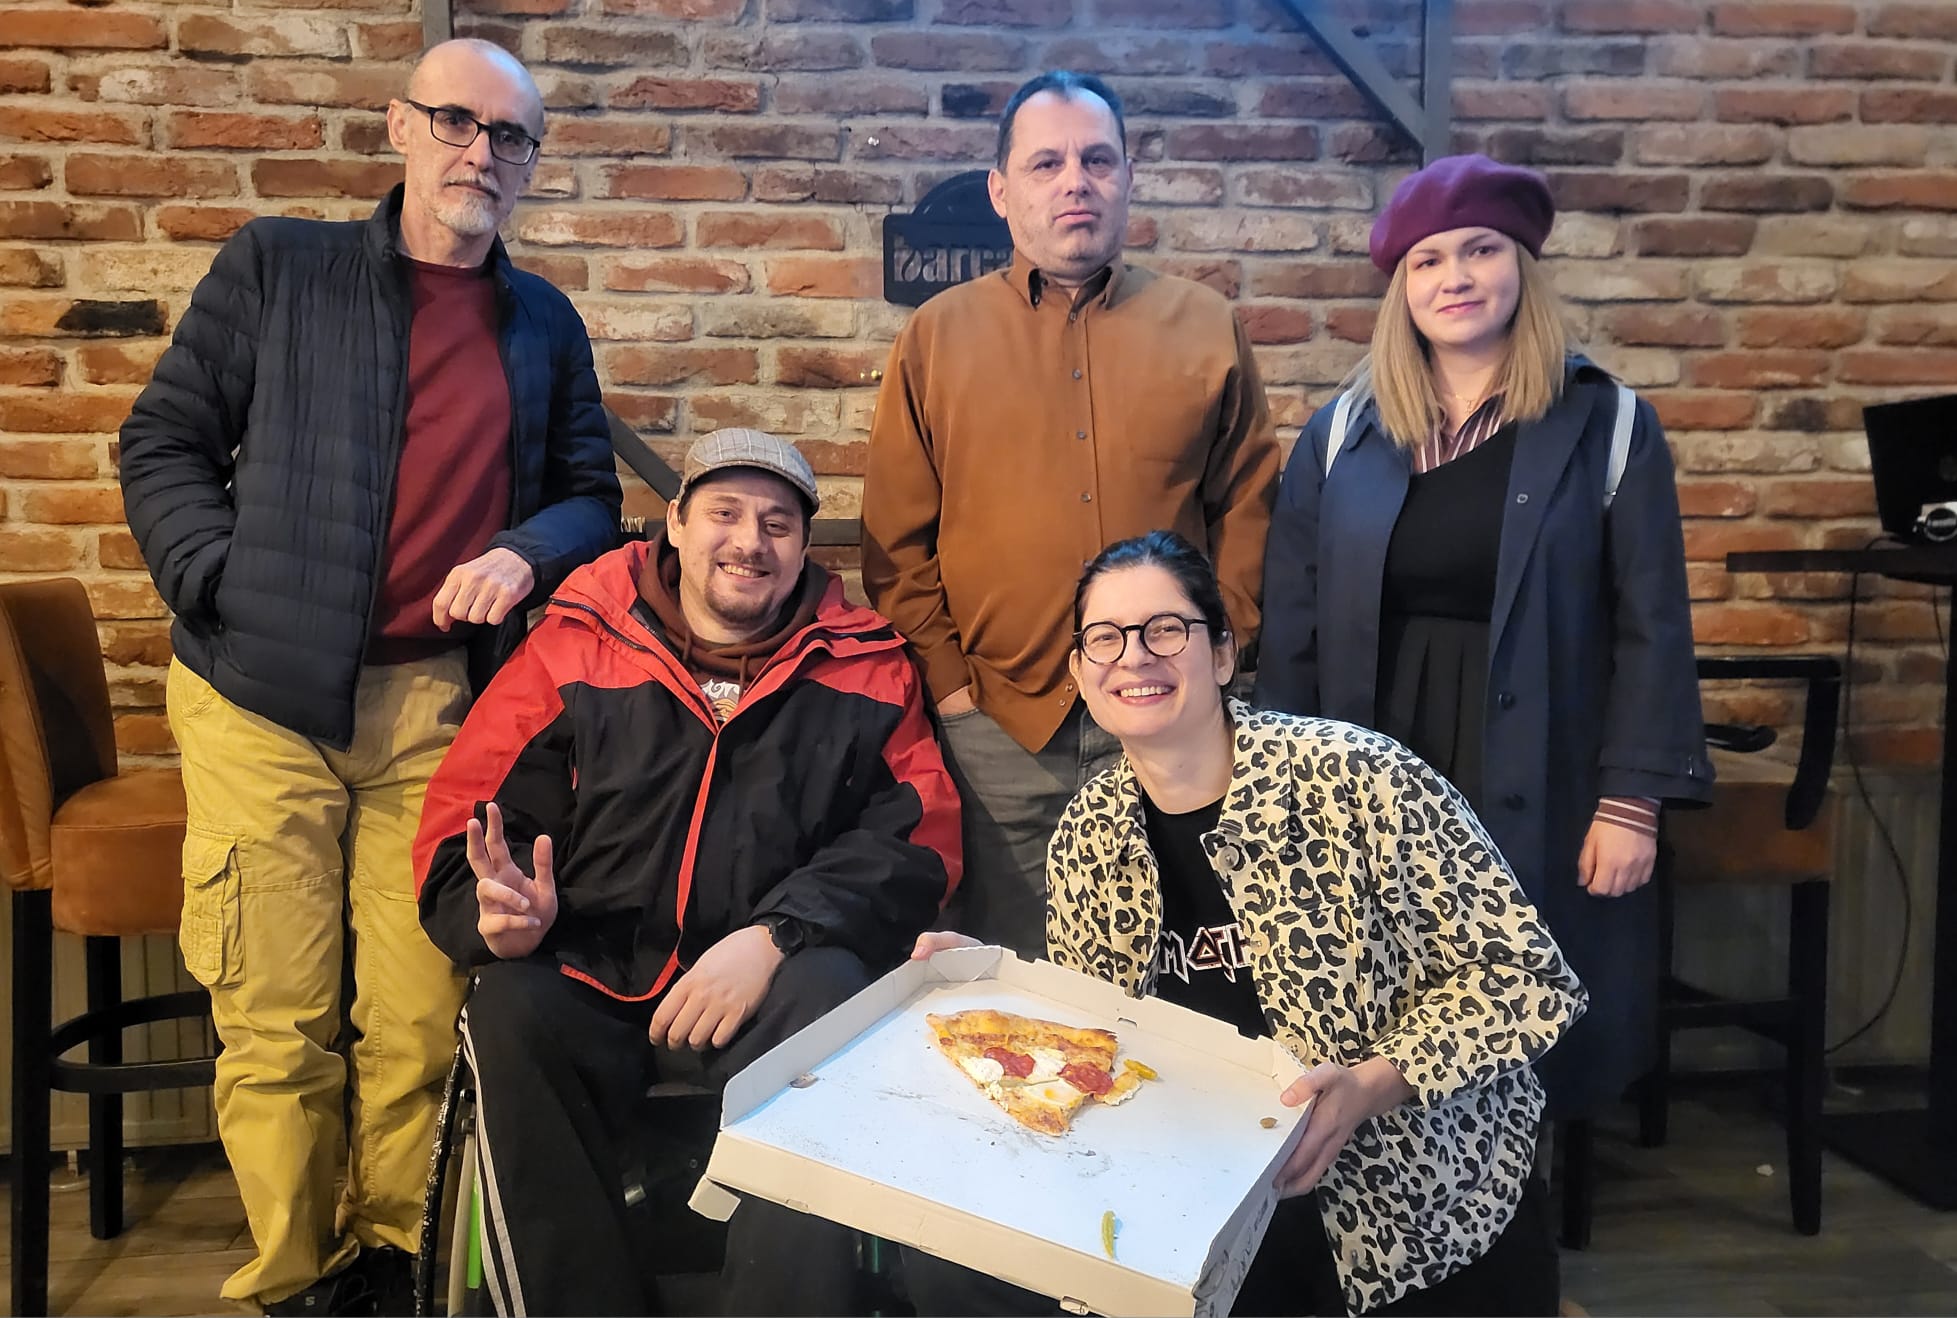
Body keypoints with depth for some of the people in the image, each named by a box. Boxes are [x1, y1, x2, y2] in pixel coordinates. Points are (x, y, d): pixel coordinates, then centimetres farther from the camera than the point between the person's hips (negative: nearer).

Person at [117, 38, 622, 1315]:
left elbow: (591, 494, 18)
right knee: (277, 1017, 2)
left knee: (418, 1014, 3)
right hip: (266, 696, -1)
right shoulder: (276, 266, 8)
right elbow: (164, 441, 7)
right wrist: (225, 588, -7)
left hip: (437, 702, 2)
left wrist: (529, 553, -4)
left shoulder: (546, 323, 15)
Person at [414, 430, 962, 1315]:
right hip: (590, 984, 1)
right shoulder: (573, 649, 10)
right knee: (513, 1012, -28)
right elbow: (465, 817, 8)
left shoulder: (868, 668, 10)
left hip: (773, 992, -1)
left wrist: (774, 936, -16)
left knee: (827, 993, -31)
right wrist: (500, 911, -15)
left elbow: (916, 841, 0)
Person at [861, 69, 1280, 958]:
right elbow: (897, 539, 5)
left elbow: (1247, 513, 8)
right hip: (995, 727, 0)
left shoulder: (1207, 330, 7)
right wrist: (946, 680, -2)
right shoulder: (936, 337, 6)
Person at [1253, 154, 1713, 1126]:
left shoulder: (1606, 425, -1)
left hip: (1539, 796, -1)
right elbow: (1290, 628, 5)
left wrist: (1632, 801, -7)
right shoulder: (1341, 434, 4)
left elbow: (1651, 625, -2)